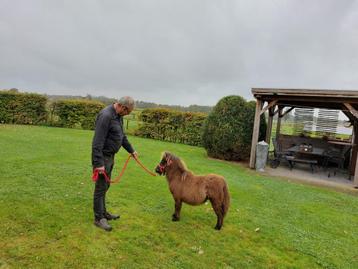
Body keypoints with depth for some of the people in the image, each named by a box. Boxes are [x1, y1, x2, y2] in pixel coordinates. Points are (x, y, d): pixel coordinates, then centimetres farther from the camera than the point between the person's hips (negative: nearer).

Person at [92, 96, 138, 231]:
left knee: (106, 186, 18)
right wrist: (99, 163, -27)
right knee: (101, 187, 1)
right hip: (102, 157, -9)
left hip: (110, 156, 9)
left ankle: (103, 212, 33)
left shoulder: (118, 115, 7)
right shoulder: (106, 115, -23)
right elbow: (97, 142, -26)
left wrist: (131, 150, 26)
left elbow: (122, 136, 20)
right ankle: (99, 218, 15)